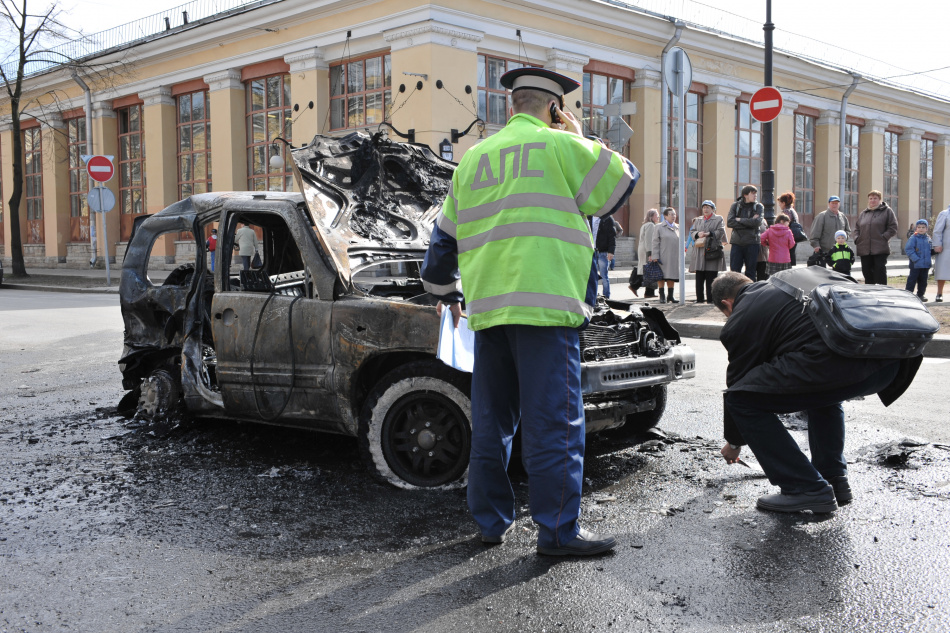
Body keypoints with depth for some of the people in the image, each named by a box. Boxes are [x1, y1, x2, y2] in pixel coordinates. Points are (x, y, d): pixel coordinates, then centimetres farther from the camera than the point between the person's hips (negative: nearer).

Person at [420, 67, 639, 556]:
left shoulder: (474, 158, 18)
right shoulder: (560, 146, 0)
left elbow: (445, 235, 24)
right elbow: (622, 182, 11)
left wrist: (443, 290, 36)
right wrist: (580, 139, 20)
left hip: (487, 307, 6)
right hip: (544, 303, -6)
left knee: (491, 420, 13)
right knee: (554, 421, -2)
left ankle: (491, 521, 22)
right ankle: (558, 531, 1)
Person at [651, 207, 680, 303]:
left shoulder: (677, 227, 13)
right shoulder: (659, 227, 0)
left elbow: (680, 242, 17)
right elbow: (655, 243, -4)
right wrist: (655, 256, -11)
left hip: (674, 257, 4)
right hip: (663, 257, -4)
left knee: (671, 277, 7)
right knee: (662, 277, 0)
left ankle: (670, 296, 15)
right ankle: (662, 296, 7)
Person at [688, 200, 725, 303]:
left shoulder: (718, 219, 8)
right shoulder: (698, 220, 21)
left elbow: (720, 232, -3)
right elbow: (692, 231, 15)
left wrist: (709, 234, -14)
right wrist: (698, 234, -6)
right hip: (699, 251, 4)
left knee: (711, 277, -5)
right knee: (699, 277, 2)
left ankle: (710, 298, -1)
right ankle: (699, 298, 7)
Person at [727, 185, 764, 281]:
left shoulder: (758, 207, 7)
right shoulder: (735, 205, 7)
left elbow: (757, 222, -11)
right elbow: (729, 222, -6)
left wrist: (739, 220, -6)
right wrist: (749, 223, -9)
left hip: (751, 243, 0)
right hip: (737, 242, 0)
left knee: (750, 272, 3)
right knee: (734, 272, -2)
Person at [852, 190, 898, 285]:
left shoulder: (887, 211, 4)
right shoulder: (863, 213, 18)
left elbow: (893, 228, -2)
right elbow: (857, 228, 22)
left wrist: (883, 237, -13)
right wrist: (857, 238, 4)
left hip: (880, 249, -5)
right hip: (864, 249, 5)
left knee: (880, 273, -6)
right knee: (867, 272, 9)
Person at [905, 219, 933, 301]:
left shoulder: (928, 238, 9)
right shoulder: (913, 238, -8)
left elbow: (930, 249, 19)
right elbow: (908, 249, -15)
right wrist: (915, 259, -20)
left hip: (926, 264, 5)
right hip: (916, 264, -5)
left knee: (923, 280, 12)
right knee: (912, 279, -3)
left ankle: (921, 294, 22)